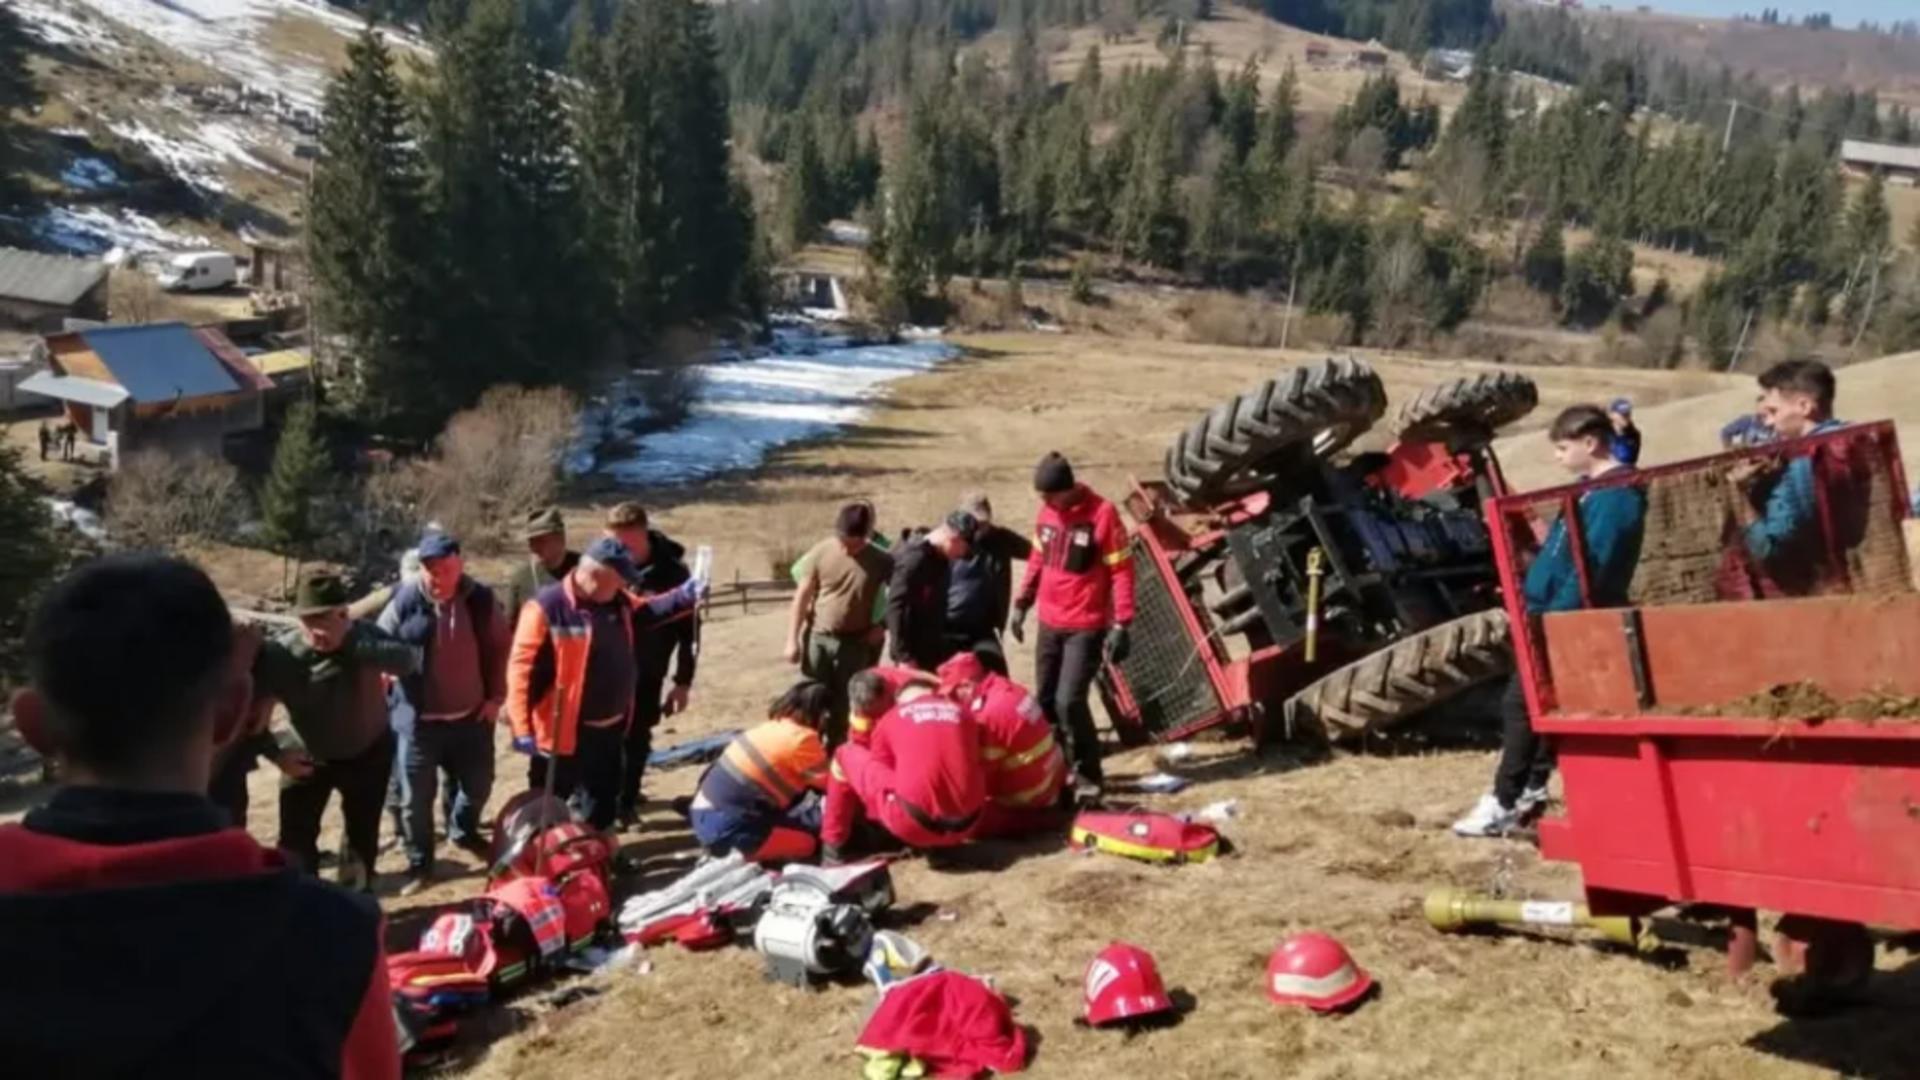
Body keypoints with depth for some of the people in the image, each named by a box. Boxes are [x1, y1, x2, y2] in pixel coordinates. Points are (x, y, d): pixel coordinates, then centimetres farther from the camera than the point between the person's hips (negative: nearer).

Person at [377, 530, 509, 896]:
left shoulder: (480, 599, -6)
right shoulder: (404, 601, -14)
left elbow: (499, 649, 5)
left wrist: (496, 696, 3)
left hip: (471, 716, 3)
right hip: (418, 719, -2)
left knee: (477, 784, 18)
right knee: (416, 797, 8)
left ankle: (464, 832, 47)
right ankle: (419, 864, 26)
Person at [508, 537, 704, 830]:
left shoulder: (618, 601, -1)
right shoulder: (546, 608, -24)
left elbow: (643, 612, 21)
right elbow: (521, 669, -24)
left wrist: (684, 597, 4)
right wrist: (522, 728, -27)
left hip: (610, 726, 8)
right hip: (564, 732, -8)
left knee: (602, 800, 24)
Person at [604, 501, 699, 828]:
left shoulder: (672, 572, -12)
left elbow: (688, 629, -5)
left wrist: (683, 682, -5)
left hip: (646, 674, 0)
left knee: (636, 738, 10)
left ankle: (626, 800, 26)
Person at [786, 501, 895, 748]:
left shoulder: (881, 561, -8)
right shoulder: (820, 553, -9)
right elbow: (802, 597, -3)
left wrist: (883, 625, -4)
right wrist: (792, 639, -4)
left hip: (856, 642, 0)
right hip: (818, 638, 0)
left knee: (844, 704, 7)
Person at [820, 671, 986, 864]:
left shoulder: (890, 720, 9)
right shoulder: (962, 713, 15)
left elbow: (880, 770, 19)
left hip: (914, 824, -4)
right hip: (965, 825, 4)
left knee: (846, 755, 16)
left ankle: (832, 847, 18)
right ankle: (943, 844, 24)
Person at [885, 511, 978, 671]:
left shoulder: (941, 558, 6)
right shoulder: (914, 559, -20)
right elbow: (896, 607, -22)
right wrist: (904, 656, -22)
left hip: (935, 649, 9)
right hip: (914, 652, -9)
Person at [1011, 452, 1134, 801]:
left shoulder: (1101, 514, -15)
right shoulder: (1048, 512, 4)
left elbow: (1122, 570, -13)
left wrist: (1120, 624, -17)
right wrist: (1022, 602, 13)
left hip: (1086, 627, -6)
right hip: (1049, 624, 6)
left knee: (1069, 701, -13)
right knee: (1045, 699, 10)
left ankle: (1087, 776, 2)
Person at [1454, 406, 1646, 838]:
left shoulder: (1615, 494, -17)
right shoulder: (1599, 488, 14)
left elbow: (1592, 568, -23)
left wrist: (1555, 617, -23)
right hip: (1559, 615, 10)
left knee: (1521, 704, -7)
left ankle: (1504, 805, -1)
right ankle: (1530, 791, 23)